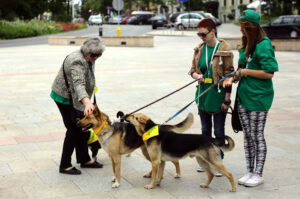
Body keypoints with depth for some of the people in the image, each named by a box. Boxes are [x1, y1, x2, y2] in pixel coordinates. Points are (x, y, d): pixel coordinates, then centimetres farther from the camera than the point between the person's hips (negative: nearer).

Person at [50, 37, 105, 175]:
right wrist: (87, 102, -60)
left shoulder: (88, 59, 3)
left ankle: (85, 160, 25)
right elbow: (78, 84, -45)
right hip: (65, 98, -9)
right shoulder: (77, 61, -29)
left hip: (73, 97, 10)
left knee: (82, 128, 13)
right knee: (74, 130, -7)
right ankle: (65, 166, 2)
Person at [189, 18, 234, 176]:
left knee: (219, 131, 5)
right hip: (203, 93, 5)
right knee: (205, 129, 15)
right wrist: (196, 75, -14)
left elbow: (228, 75, -10)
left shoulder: (224, 49, -11)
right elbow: (193, 69, 11)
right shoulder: (199, 49, 5)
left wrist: (226, 99, -13)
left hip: (218, 94, -5)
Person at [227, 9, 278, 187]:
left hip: (259, 98, -8)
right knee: (247, 135, 13)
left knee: (258, 136, 1)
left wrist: (245, 72, -15)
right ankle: (250, 172, 24)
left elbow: (269, 73, -20)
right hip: (244, 95, 9)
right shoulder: (247, 44, 11)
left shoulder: (264, 45, -16)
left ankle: (259, 174, 13)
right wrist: (233, 77, 1)